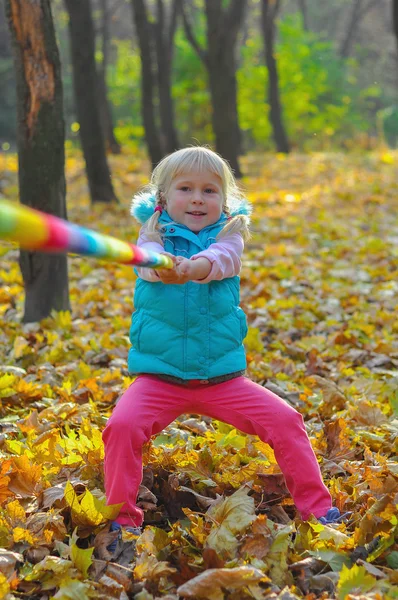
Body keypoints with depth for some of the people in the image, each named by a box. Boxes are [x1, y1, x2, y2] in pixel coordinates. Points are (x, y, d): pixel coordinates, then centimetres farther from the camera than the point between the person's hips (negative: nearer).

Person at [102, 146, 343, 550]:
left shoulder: (228, 232, 2)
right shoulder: (155, 231, 2)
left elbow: (224, 256, -22)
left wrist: (197, 266, -46)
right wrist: (164, 267, -46)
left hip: (223, 377, 1)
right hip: (159, 376, -1)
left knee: (285, 421, -8)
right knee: (122, 426, -23)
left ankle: (317, 508, 8)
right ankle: (122, 518, -4)